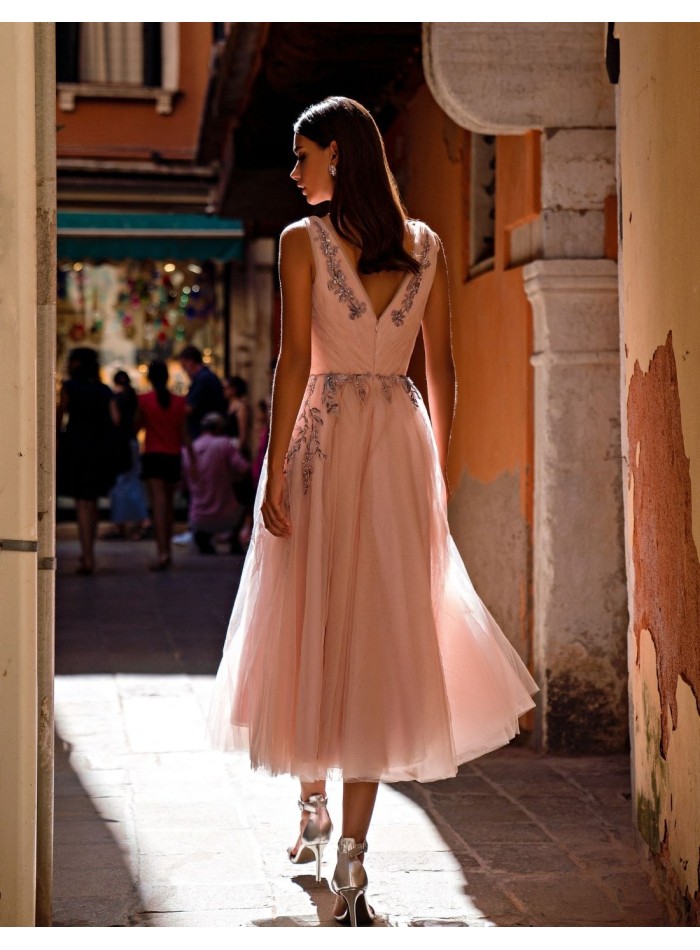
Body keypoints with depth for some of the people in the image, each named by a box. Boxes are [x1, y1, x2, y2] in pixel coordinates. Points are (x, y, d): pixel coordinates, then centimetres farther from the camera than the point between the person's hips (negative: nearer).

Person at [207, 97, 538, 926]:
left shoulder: (303, 241, -5)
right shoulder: (426, 246, 7)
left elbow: (295, 360, -11)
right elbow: (442, 368, 9)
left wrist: (275, 473, -9)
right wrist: (439, 471, 16)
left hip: (324, 439, -3)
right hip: (400, 440, 3)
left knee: (311, 622, 12)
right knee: (381, 631, 3)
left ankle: (314, 811, 25)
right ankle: (351, 861, 0)